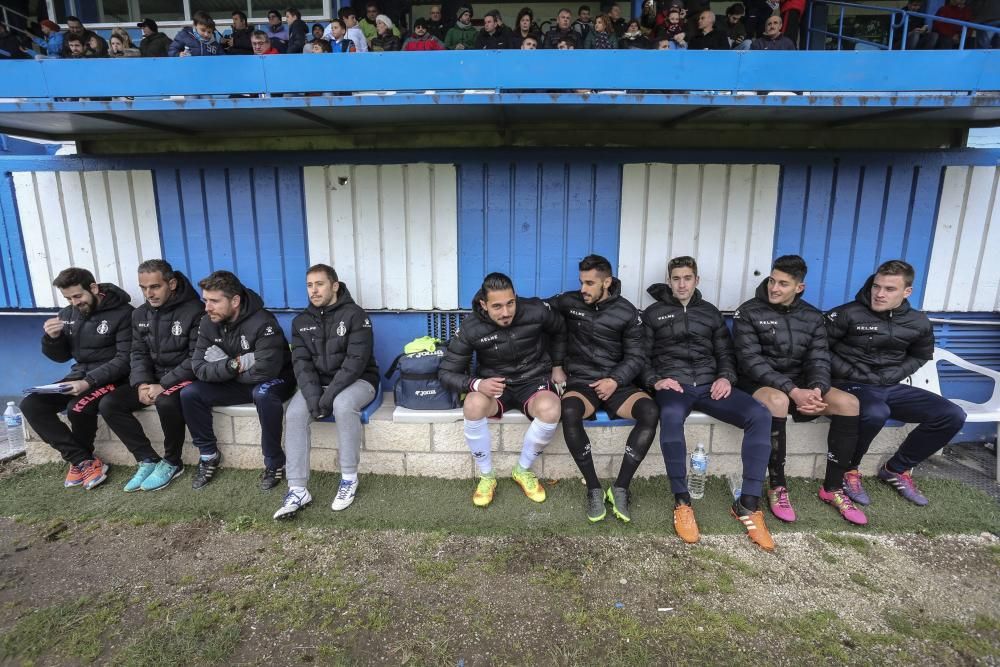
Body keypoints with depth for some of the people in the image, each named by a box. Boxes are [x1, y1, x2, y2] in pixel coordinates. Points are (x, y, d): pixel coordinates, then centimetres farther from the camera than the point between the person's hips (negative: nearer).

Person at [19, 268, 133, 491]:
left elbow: (126, 359, -18)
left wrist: (90, 381, -29)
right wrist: (52, 338, -7)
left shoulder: (122, 313, -13)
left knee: (78, 408, -31)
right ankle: (85, 461, -12)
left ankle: (80, 461, 0)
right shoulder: (68, 315, 8)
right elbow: (60, 357, 15)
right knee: (31, 405, -12)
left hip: (111, 378, -7)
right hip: (79, 375, 7)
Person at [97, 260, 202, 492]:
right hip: (153, 378, 7)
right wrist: (142, 383, -12)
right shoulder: (140, 315, 8)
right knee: (109, 405, -11)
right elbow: (139, 354, 8)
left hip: (183, 377, -7)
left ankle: (172, 463, -11)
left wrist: (164, 385, -23)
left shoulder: (194, 310, -15)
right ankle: (148, 459, -1)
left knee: (166, 402, -36)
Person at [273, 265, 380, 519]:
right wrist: (313, 394, -18)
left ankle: (349, 479, -20)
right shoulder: (301, 321, 8)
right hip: (317, 383, 5)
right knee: (294, 414, -23)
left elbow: (356, 360, -18)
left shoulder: (355, 315, -9)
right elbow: (301, 362, -1)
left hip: (356, 381, -5)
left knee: (343, 405, -36)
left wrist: (330, 395, -25)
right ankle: (298, 490, -18)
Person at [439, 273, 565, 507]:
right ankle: (486, 476, -10)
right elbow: (447, 371, -10)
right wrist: (477, 384, -29)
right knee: (473, 405, -35)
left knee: (550, 409, -35)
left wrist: (557, 366, 13)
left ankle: (523, 470, -6)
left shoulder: (536, 311, -15)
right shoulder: (470, 328, -16)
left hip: (533, 381, 0)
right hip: (494, 385, 0)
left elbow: (558, 330, 10)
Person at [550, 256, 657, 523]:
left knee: (650, 412, -29)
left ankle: (620, 488, -20)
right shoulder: (569, 302, 4)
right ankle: (594, 489, -20)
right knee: (569, 413, -35)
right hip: (581, 382, 0)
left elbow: (636, 357, 4)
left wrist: (615, 380, -15)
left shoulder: (627, 312, 3)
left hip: (617, 383, 1)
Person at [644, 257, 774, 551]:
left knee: (760, 415, -25)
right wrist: (655, 380, -10)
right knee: (671, 415, -40)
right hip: (672, 384, -3)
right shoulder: (653, 313, 15)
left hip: (709, 384, 3)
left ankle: (748, 504, -17)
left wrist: (726, 377, -1)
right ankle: (682, 502, -26)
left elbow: (726, 353, 21)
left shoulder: (710, 312, 23)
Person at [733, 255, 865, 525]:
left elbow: (819, 360, -1)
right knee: (777, 400, -38)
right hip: (758, 385, -5)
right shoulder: (748, 313, -8)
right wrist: (792, 391, -27)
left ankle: (833, 488, -5)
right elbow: (751, 361, -17)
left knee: (848, 402, -19)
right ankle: (777, 487, -22)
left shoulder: (812, 317, 7)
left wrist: (816, 390, -24)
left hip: (799, 386, 5)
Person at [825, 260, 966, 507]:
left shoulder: (918, 323, 6)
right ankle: (848, 470, -10)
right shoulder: (848, 314, -11)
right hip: (852, 386, -6)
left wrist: (893, 375, 6)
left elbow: (920, 356, 23)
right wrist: (851, 373, -11)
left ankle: (896, 469, 7)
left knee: (952, 415, -9)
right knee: (875, 413, -38)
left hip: (891, 387, 6)